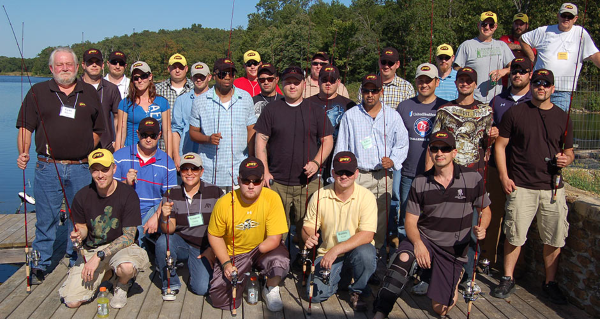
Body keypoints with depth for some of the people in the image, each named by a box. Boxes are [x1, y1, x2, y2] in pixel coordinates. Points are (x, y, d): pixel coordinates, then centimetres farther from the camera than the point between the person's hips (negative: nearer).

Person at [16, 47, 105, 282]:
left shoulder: (89, 92, 11)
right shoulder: (38, 92, 7)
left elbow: (98, 129, 14)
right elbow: (26, 128, 3)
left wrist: (85, 151, 3)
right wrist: (23, 153, -13)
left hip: (81, 168, 1)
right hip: (48, 167, -1)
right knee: (46, 218, 5)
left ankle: (77, 262, 25)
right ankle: (40, 265, 20)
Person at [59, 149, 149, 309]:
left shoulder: (128, 195, -15)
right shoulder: (82, 196, -4)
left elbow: (128, 237, -15)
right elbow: (82, 226, 11)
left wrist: (99, 256, -22)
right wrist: (79, 235, -15)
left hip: (121, 247, -3)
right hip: (90, 249, 3)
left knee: (126, 267, -39)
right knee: (72, 301, -11)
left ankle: (122, 285, 2)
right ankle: (105, 273, 20)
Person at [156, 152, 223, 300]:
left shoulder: (215, 193, -4)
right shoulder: (171, 194, -1)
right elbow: (169, 230, -6)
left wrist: (213, 249, -8)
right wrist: (165, 218, -28)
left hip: (204, 248, -1)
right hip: (180, 243, 1)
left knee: (202, 288, -20)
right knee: (162, 242, -32)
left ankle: (193, 265, 17)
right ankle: (171, 284, -5)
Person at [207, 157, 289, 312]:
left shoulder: (272, 198, -20)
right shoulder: (224, 203, -16)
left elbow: (274, 238, -19)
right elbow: (215, 236, -3)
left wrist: (255, 251, -28)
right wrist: (226, 263, -13)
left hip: (264, 249, -1)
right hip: (233, 253, 2)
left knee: (280, 259, -34)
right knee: (219, 298, -11)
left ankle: (271, 290, 1)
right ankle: (246, 280, 22)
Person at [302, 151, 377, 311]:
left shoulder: (366, 196, -12)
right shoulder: (320, 196, -5)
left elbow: (367, 235, -20)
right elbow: (307, 226, 1)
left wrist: (336, 250, -29)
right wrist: (309, 237, -24)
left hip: (355, 251, -1)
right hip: (328, 253, 1)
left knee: (365, 253, -35)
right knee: (316, 294, -19)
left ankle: (357, 291, -3)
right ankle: (340, 277, 16)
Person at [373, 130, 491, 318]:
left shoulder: (473, 178, -6)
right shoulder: (420, 183, -4)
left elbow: (485, 210, 7)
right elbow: (410, 220, -4)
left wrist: (482, 228, -17)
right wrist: (418, 243, -24)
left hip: (454, 249, 0)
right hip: (424, 239, 0)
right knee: (404, 257, -36)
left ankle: (455, 276, 35)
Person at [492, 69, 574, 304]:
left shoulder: (563, 118, 11)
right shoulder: (515, 113, 2)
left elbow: (569, 151, 19)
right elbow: (500, 145, 3)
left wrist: (566, 159, -6)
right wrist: (504, 177, -5)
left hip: (553, 188, 3)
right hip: (521, 186, -3)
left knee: (554, 239, 7)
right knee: (514, 235, 0)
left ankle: (550, 283, 24)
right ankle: (507, 279, 17)